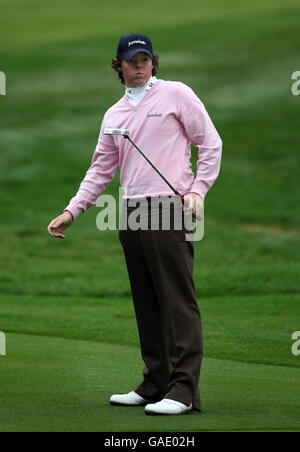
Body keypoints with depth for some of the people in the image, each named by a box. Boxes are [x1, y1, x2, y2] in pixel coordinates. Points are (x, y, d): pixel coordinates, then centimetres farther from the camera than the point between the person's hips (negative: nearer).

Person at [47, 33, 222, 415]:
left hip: (169, 210, -6)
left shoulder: (176, 94, 3)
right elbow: (100, 169, 21)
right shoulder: (114, 114, 20)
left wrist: (198, 190, -9)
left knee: (177, 301, -11)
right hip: (131, 212, 7)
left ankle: (184, 391, -15)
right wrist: (72, 211, 12)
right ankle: (155, 385, 12)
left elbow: (210, 143, 2)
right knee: (146, 305, 8)